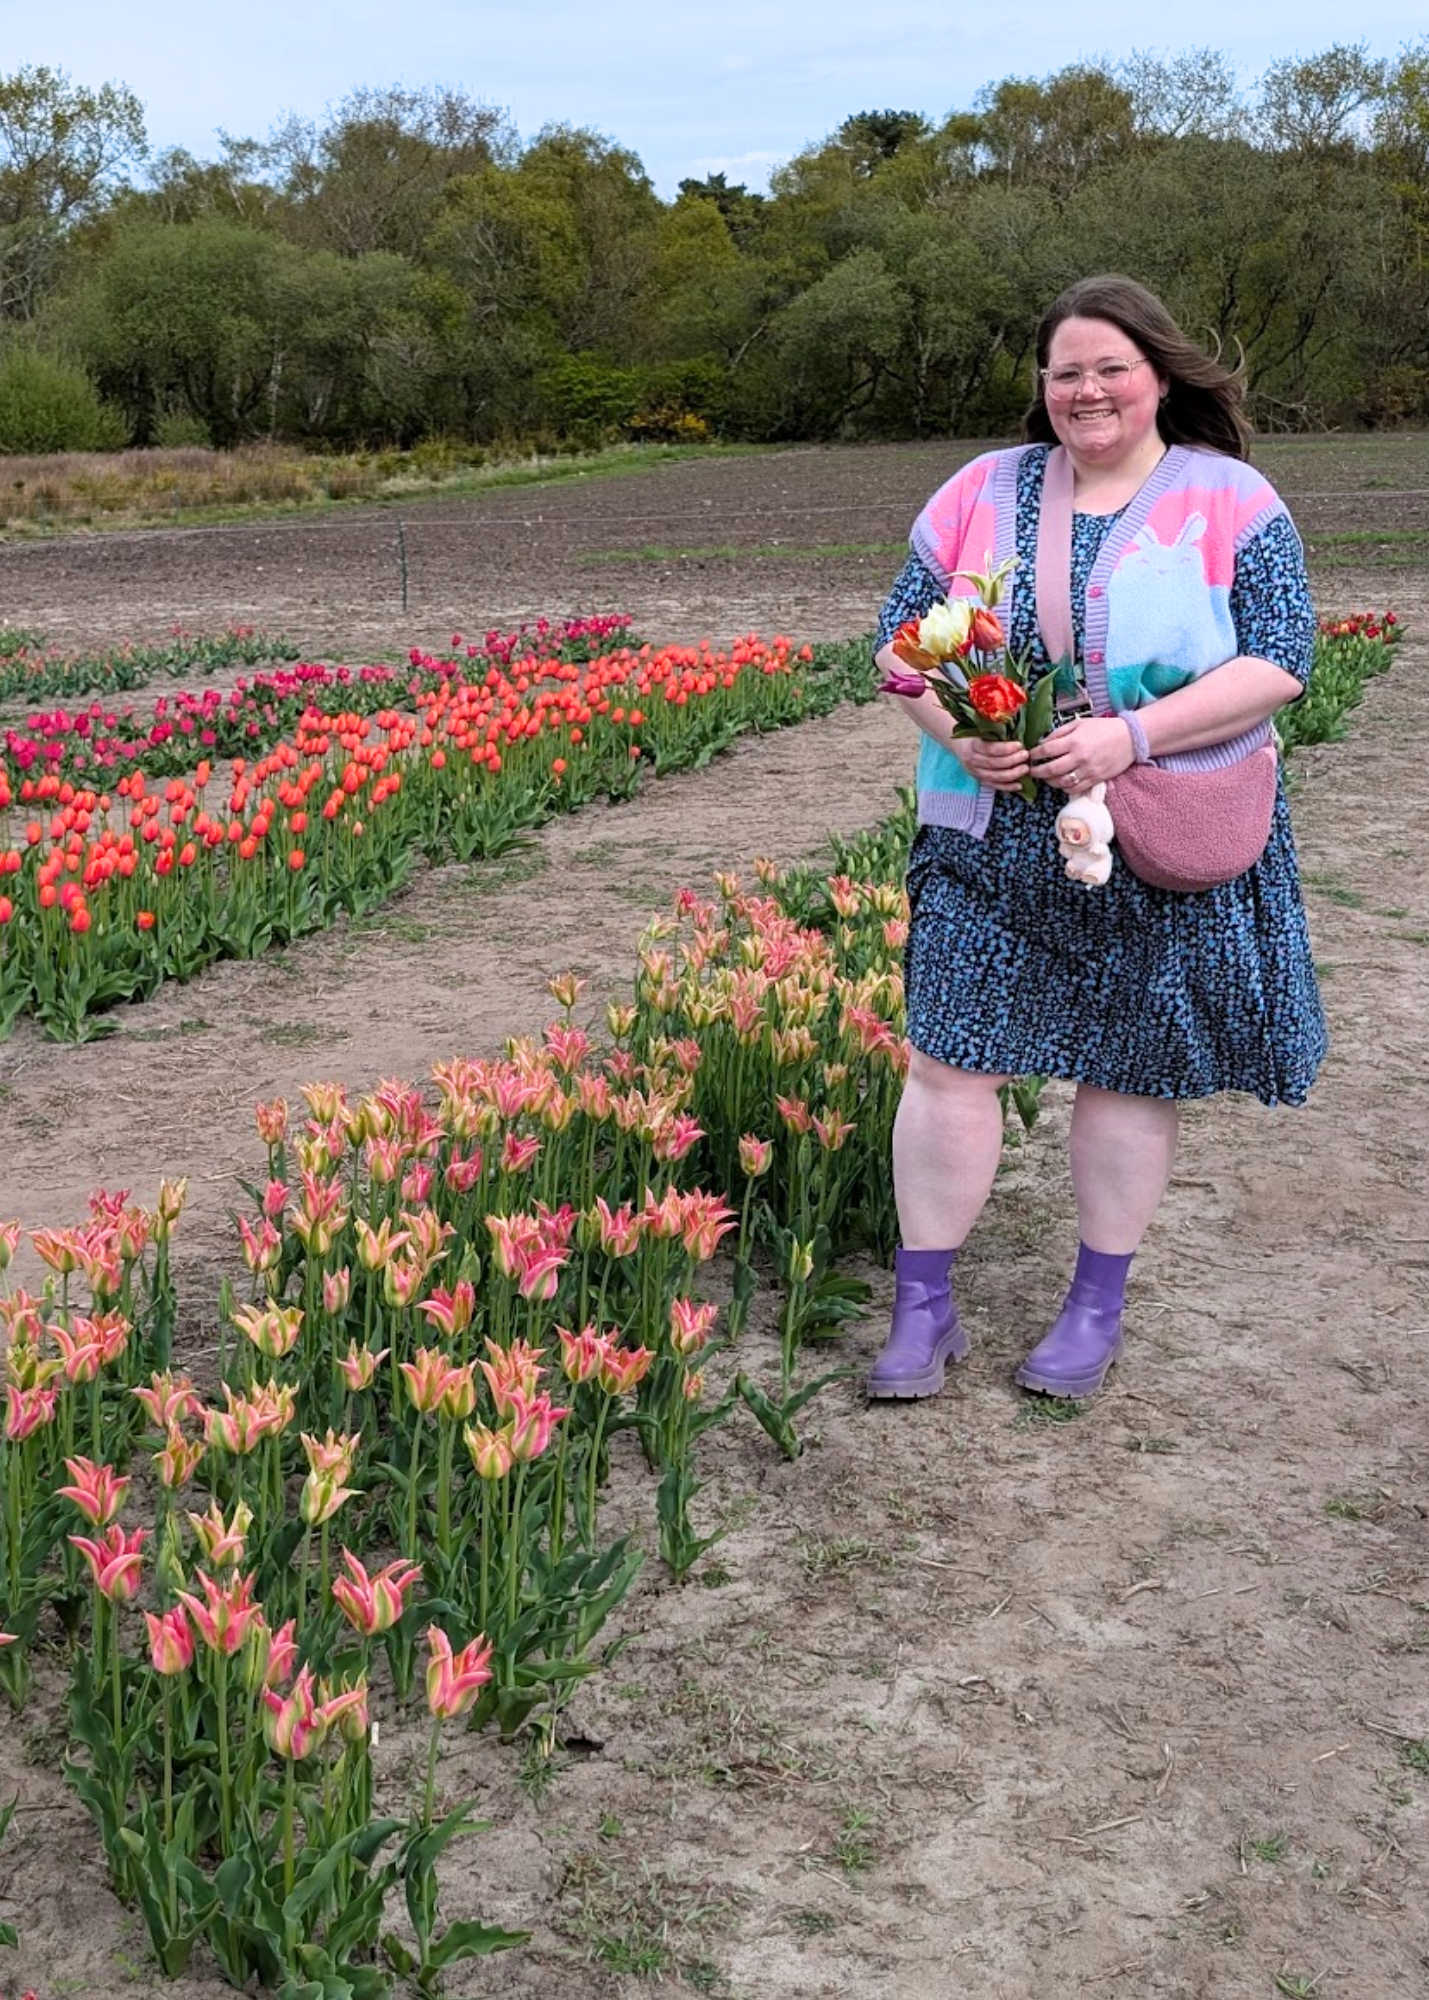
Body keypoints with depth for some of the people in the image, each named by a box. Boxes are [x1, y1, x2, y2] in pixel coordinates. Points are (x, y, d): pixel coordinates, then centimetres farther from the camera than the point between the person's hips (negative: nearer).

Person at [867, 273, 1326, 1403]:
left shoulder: (1230, 501, -1)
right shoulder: (982, 493, 7)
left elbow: (1280, 661, -11)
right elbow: (900, 639, 6)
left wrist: (1132, 734, -23)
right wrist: (955, 729, -15)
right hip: (992, 841, 2)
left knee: (1128, 1067, 7)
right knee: (951, 1058, -2)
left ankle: (1100, 1306, 25)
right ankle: (924, 1308, 11)